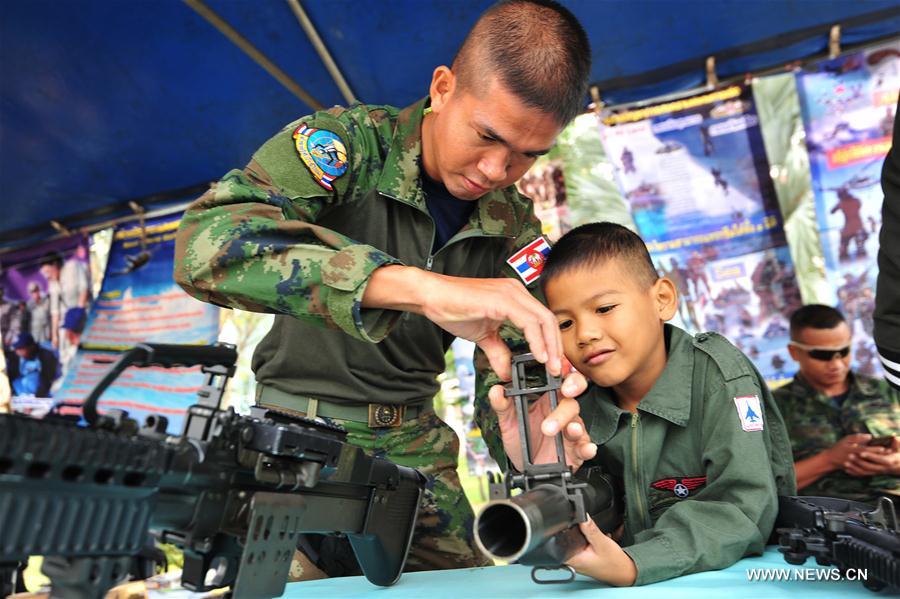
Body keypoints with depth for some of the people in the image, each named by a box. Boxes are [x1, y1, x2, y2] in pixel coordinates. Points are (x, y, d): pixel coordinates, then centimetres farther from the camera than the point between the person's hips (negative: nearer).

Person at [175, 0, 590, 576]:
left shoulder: (516, 229, -1)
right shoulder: (347, 142, -16)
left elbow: (511, 367, -5)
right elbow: (207, 243, -35)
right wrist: (421, 285, -46)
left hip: (415, 446, 4)